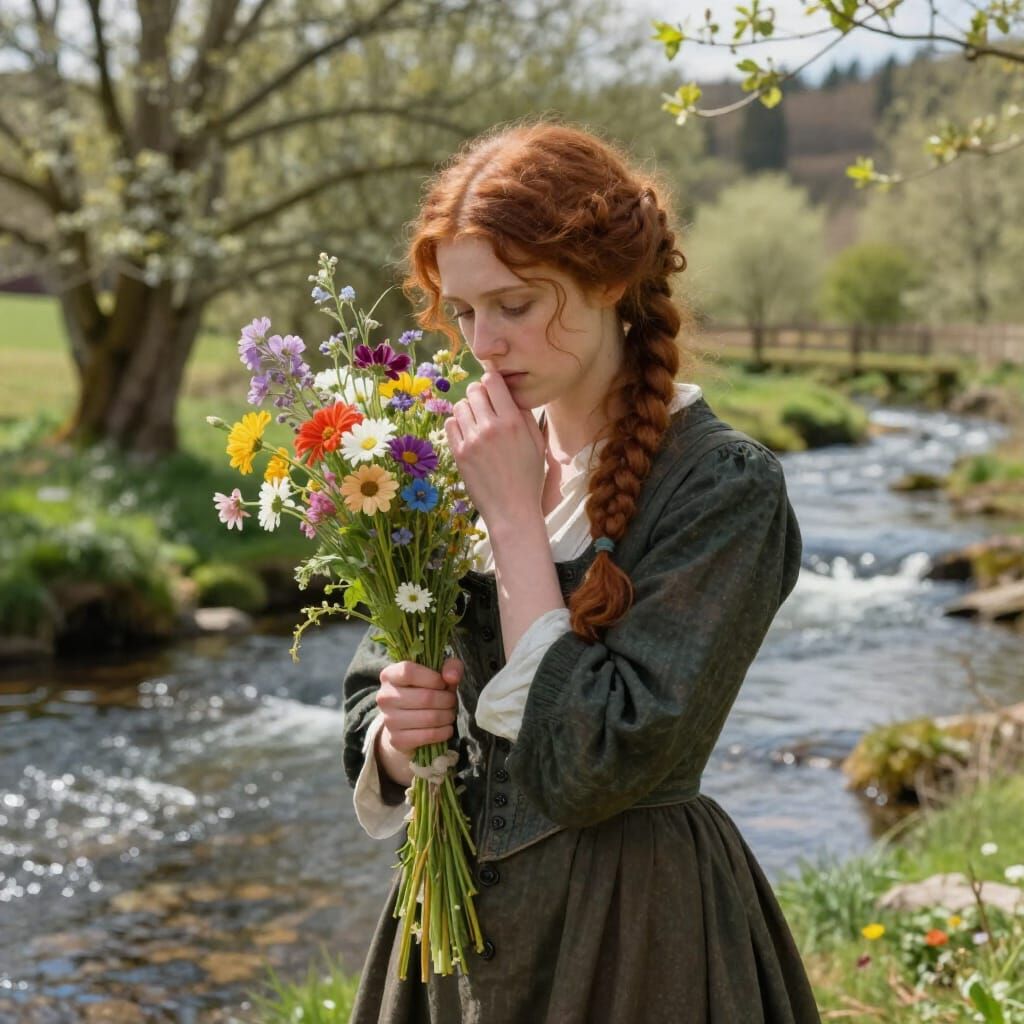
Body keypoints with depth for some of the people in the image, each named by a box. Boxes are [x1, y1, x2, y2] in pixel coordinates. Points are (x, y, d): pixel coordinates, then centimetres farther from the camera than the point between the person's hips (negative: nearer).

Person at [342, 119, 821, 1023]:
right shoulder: (473, 457, 1)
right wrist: (396, 738, -14)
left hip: (620, 944, -5)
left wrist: (516, 517, -19)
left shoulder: (725, 485, -16)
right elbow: (376, 699, 8)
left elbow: (592, 761, -23)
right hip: (458, 915, 6)